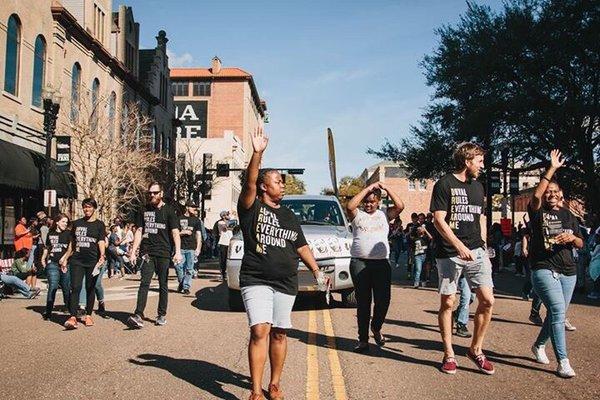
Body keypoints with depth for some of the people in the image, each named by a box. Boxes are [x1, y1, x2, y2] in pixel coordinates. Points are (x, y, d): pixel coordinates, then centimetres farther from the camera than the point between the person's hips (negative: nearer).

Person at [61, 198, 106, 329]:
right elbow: (72, 243, 21)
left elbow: (101, 242, -6)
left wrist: (102, 256, -22)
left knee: (90, 288, 5)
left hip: (93, 261, -2)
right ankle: (73, 317, -16)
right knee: (75, 287, -10)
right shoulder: (77, 223, 14)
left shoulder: (99, 225, 5)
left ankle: (88, 315, 17)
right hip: (77, 260, 2)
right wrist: (65, 258, 19)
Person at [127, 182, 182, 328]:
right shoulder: (144, 211, 13)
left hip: (164, 253, -2)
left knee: (163, 285, 6)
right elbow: (139, 232, 14)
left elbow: (175, 233, -3)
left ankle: (162, 315, 15)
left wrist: (178, 252, -15)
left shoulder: (168, 210, 3)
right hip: (147, 253, 2)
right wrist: (133, 252, 5)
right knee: (144, 283, -9)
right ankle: (138, 316, -16)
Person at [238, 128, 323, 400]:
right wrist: (257, 154, -29)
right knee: (260, 331, -15)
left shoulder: (289, 216, 17)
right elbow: (249, 183, -18)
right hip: (256, 280, -5)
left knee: (279, 334, 9)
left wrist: (316, 270, 8)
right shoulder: (251, 208, 0)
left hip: (286, 283, 5)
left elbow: (301, 246, 18)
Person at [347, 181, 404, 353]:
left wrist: (386, 188, -1)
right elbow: (349, 206, -13)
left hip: (381, 263, 1)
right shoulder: (357, 215, 7)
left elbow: (400, 206, -1)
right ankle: (363, 339, 10)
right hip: (359, 263, -1)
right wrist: (367, 188, -10)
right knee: (363, 302, 2)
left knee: (383, 300, -3)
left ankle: (376, 327, 26)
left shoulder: (384, 215, 13)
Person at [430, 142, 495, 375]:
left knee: (487, 300, -4)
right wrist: (460, 246, -18)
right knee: (447, 303, 2)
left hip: (475, 252, 5)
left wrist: (483, 248, 13)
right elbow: (438, 220, -10)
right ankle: (449, 354, 14)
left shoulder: (478, 186, 17)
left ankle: (476, 349, 13)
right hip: (449, 254, -5)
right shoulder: (445, 184, -4)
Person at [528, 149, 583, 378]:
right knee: (558, 312, -18)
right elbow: (535, 196, -22)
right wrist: (552, 168, -20)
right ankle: (563, 362, -15)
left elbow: (581, 244, 16)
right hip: (544, 269, -6)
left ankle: (539, 345, 36)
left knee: (556, 314, 13)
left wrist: (572, 238, -8)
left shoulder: (568, 215, 15)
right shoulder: (538, 212, 0)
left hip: (568, 271, 6)